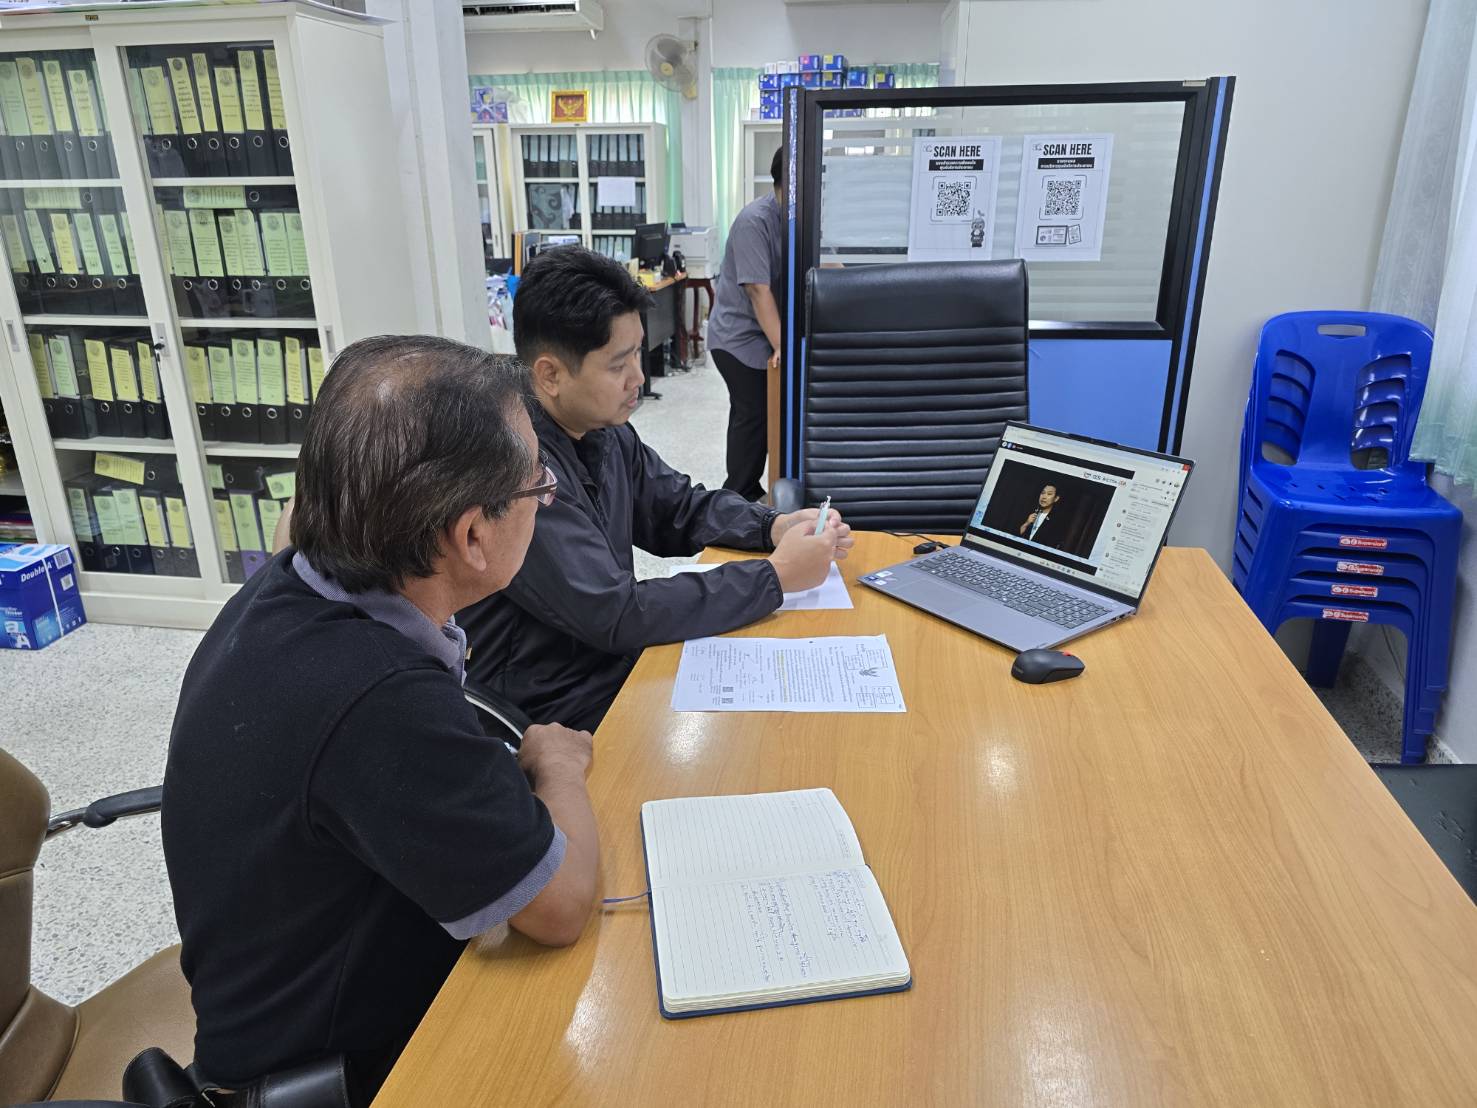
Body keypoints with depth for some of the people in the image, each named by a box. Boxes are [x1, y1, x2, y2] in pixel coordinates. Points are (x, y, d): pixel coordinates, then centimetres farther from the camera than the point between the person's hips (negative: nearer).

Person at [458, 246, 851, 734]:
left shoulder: (606, 431, 1)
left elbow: (682, 507, 14)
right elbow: (614, 616, -27)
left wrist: (776, 527, -5)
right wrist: (776, 575, -22)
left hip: (614, 655, 8)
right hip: (556, 709, -8)